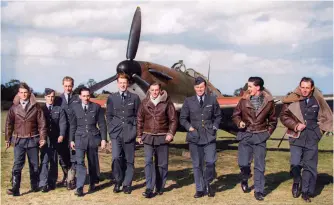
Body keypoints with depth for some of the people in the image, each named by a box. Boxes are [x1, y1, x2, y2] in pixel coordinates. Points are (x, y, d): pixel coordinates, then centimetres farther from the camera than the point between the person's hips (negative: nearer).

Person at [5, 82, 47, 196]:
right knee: (17, 165, -8)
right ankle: (15, 188, -10)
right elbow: (9, 124, 7)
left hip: (32, 140, 0)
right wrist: (8, 139, 6)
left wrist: (42, 138, -4)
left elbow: (42, 123, 0)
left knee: (34, 164, 9)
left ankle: (35, 186, 23)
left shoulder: (36, 107, 0)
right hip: (19, 140, 0)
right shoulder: (14, 108, 3)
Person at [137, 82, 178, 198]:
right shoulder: (144, 103, 3)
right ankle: (149, 188, -8)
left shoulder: (167, 102, -3)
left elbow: (173, 120, -1)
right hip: (148, 137, 1)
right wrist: (139, 135, 9)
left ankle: (160, 187, 20)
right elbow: (139, 120, 10)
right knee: (148, 162, -9)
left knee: (162, 164, 7)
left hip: (162, 138, -1)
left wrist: (171, 133, -12)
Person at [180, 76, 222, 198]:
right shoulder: (189, 101, 5)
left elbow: (218, 116, 16)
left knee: (210, 162, -9)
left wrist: (215, 126, 2)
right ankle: (200, 189, 15)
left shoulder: (212, 100, 6)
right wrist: (189, 127, -4)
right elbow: (183, 118, 10)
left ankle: (208, 183, 17)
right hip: (195, 137, 0)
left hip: (209, 136, 0)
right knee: (197, 165, 5)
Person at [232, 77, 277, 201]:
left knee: (260, 165, 3)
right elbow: (235, 115, 8)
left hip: (260, 137, 0)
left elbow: (273, 120, 10)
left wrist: (268, 132, 2)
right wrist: (239, 122, -12)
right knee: (243, 163, -3)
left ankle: (259, 191, 13)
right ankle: (245, 179, 28)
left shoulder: (269, 101, -3)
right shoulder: (244, 100, -3)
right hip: (245, 135, 0)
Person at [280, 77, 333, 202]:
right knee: (295, 164, -10)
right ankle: (296, 182, 21)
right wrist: (295, 125, -11)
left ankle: (306, 192, 18)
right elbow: (283, 116, 1)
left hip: (312, 139, 2)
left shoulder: (318, 101, 3)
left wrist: (319, 130, 8)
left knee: (310, 167, 5)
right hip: (296, 138, -2)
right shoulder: (292, 100, -5)